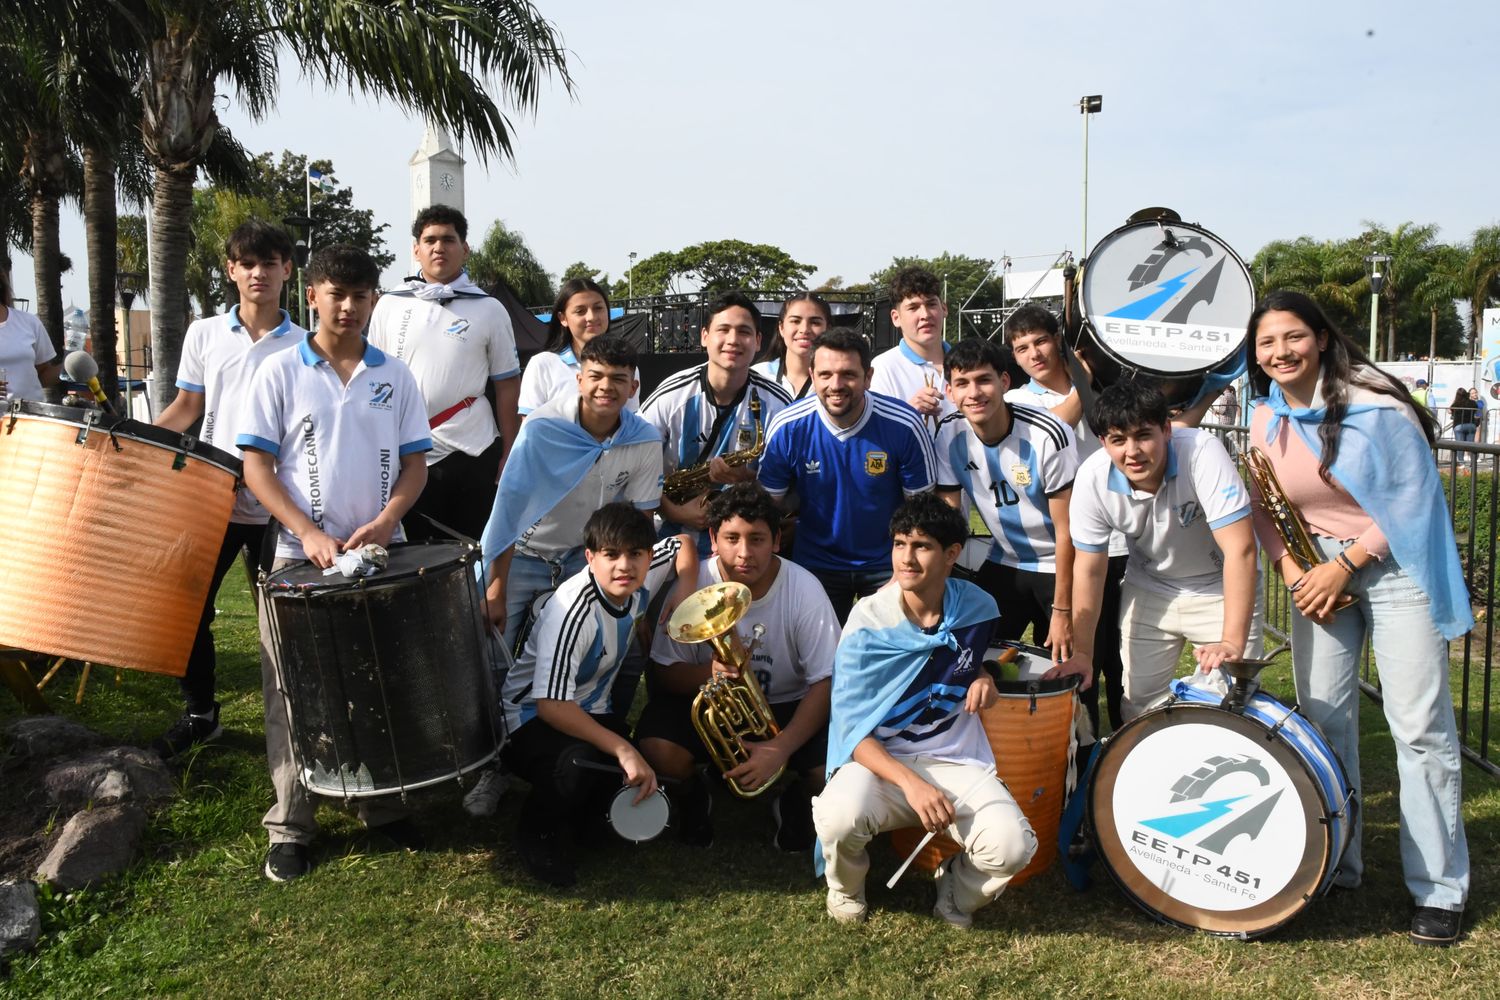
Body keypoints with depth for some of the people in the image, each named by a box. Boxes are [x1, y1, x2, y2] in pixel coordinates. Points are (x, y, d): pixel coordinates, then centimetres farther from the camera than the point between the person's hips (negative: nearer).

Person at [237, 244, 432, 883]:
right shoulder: (279, 373, 1)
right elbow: (256, 466, -3)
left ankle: (384, 806, 24)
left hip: (383, 553, 2)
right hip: (301, 556, -2)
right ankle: (290, 827, 16)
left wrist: (385, 520, -13)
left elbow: (415, 464, 6)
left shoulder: (394, 376, 6)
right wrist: (310, 533, -15)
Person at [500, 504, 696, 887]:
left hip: (592, 709, 7)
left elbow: (684, 544, 12)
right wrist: (622, 749, -40)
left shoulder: (641, 578, -9)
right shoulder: (573, 611, -31)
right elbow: (550, 704, -36)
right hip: (534, 717, -7)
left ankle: (592, 806, 18)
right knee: (579, 765, -37)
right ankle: (538, 831, -4)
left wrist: (685, 600, -6)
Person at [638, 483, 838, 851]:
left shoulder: (805, 590, -18)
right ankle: (694, 792, 10)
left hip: (787, 706, 0)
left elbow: (825, 683, -17)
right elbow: (664, 672, -9)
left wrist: (781, 748, -32)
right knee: (657, 749, -29)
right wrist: (708, 672, -34)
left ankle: (794, 799, 13)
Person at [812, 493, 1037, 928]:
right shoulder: (868, 623, -11)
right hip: (878, 760, -2)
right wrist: (910, 782, -27)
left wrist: (982, 678, -4)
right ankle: (846, 886, 4)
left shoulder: (978, 608, -3)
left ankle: (956, 892, 12)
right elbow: (852, 729, -12)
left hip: (958, 761, 2)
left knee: (1012, 847, -26)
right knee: (840, 816, -35)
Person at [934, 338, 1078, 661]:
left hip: (1057, 566, -4)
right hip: (1003, 563, 4)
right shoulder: (949, 435, -12)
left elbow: (1067, 530, -18)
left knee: (1061, 665, -4)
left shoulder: (1048, 435, -25)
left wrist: (1063, 611, -15)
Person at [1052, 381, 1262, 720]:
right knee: (1138, 707, 7)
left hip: (1219, 589, -2)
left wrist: (1233, 642, -41)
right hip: (1149, 592, 2)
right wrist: (1082, 654, -9)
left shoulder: (1202, 451, -31)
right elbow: (1089, 569, -11)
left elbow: (1240, 548, -34)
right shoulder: (1092, 478, -22)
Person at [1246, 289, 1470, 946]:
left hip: (1394, 566, -5)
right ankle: (1335, 863, 21)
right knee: (1321, 716, 6)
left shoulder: (1372, 405, -15)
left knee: (1419, 727, -4)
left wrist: (1346, 564, -15)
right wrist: (1291, 571, -6)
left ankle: (1439, 888, 7)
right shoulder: (1266, 418, 2)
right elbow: (1263, 508, 10)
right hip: (1319, 570, 5)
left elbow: (1415, 494, -13)